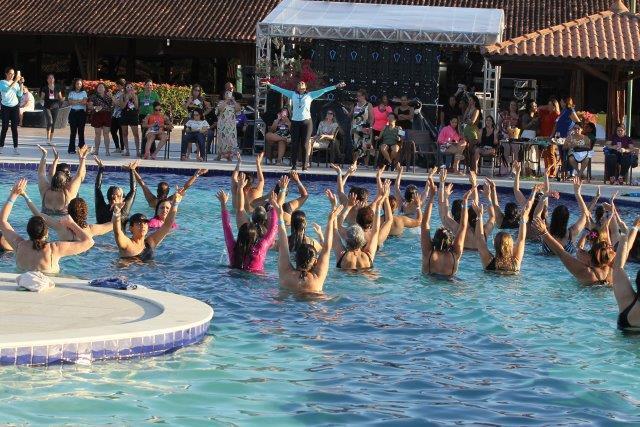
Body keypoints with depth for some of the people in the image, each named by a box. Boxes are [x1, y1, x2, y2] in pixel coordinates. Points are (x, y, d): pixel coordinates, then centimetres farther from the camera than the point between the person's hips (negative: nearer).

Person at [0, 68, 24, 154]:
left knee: (14, 128, -1)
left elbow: (20, 94, 0)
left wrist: (21, 84, -8)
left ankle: (15, 148, -3)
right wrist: (15, 81, -26)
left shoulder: (16, 83, 9)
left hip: (15, 107, 3)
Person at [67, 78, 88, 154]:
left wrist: (75, 101, -11)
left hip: (81, 112, 0)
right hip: (73, 112, 0)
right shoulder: (71, 93, 10)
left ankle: (81, 148, 3)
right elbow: (70, 102, -5)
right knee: (73, 131, -3)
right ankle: (72, 149, -1)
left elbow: (84, 102, -6)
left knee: (81, 131, 0)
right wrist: (80, 101, -11)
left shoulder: (84, 93, 9)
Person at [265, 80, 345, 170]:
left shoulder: (310, 95, 8)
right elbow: (281, 90, 18)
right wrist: (270, 85, 17)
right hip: (295, 122, 1)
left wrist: (336, 86, 1)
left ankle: (304, 165, 0)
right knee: (294, 144, -2)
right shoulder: (293, 94, 13)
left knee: (304, 145, -3)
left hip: (306, 122, -1)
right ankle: (294, 165, 1)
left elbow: (323, 91, 6)